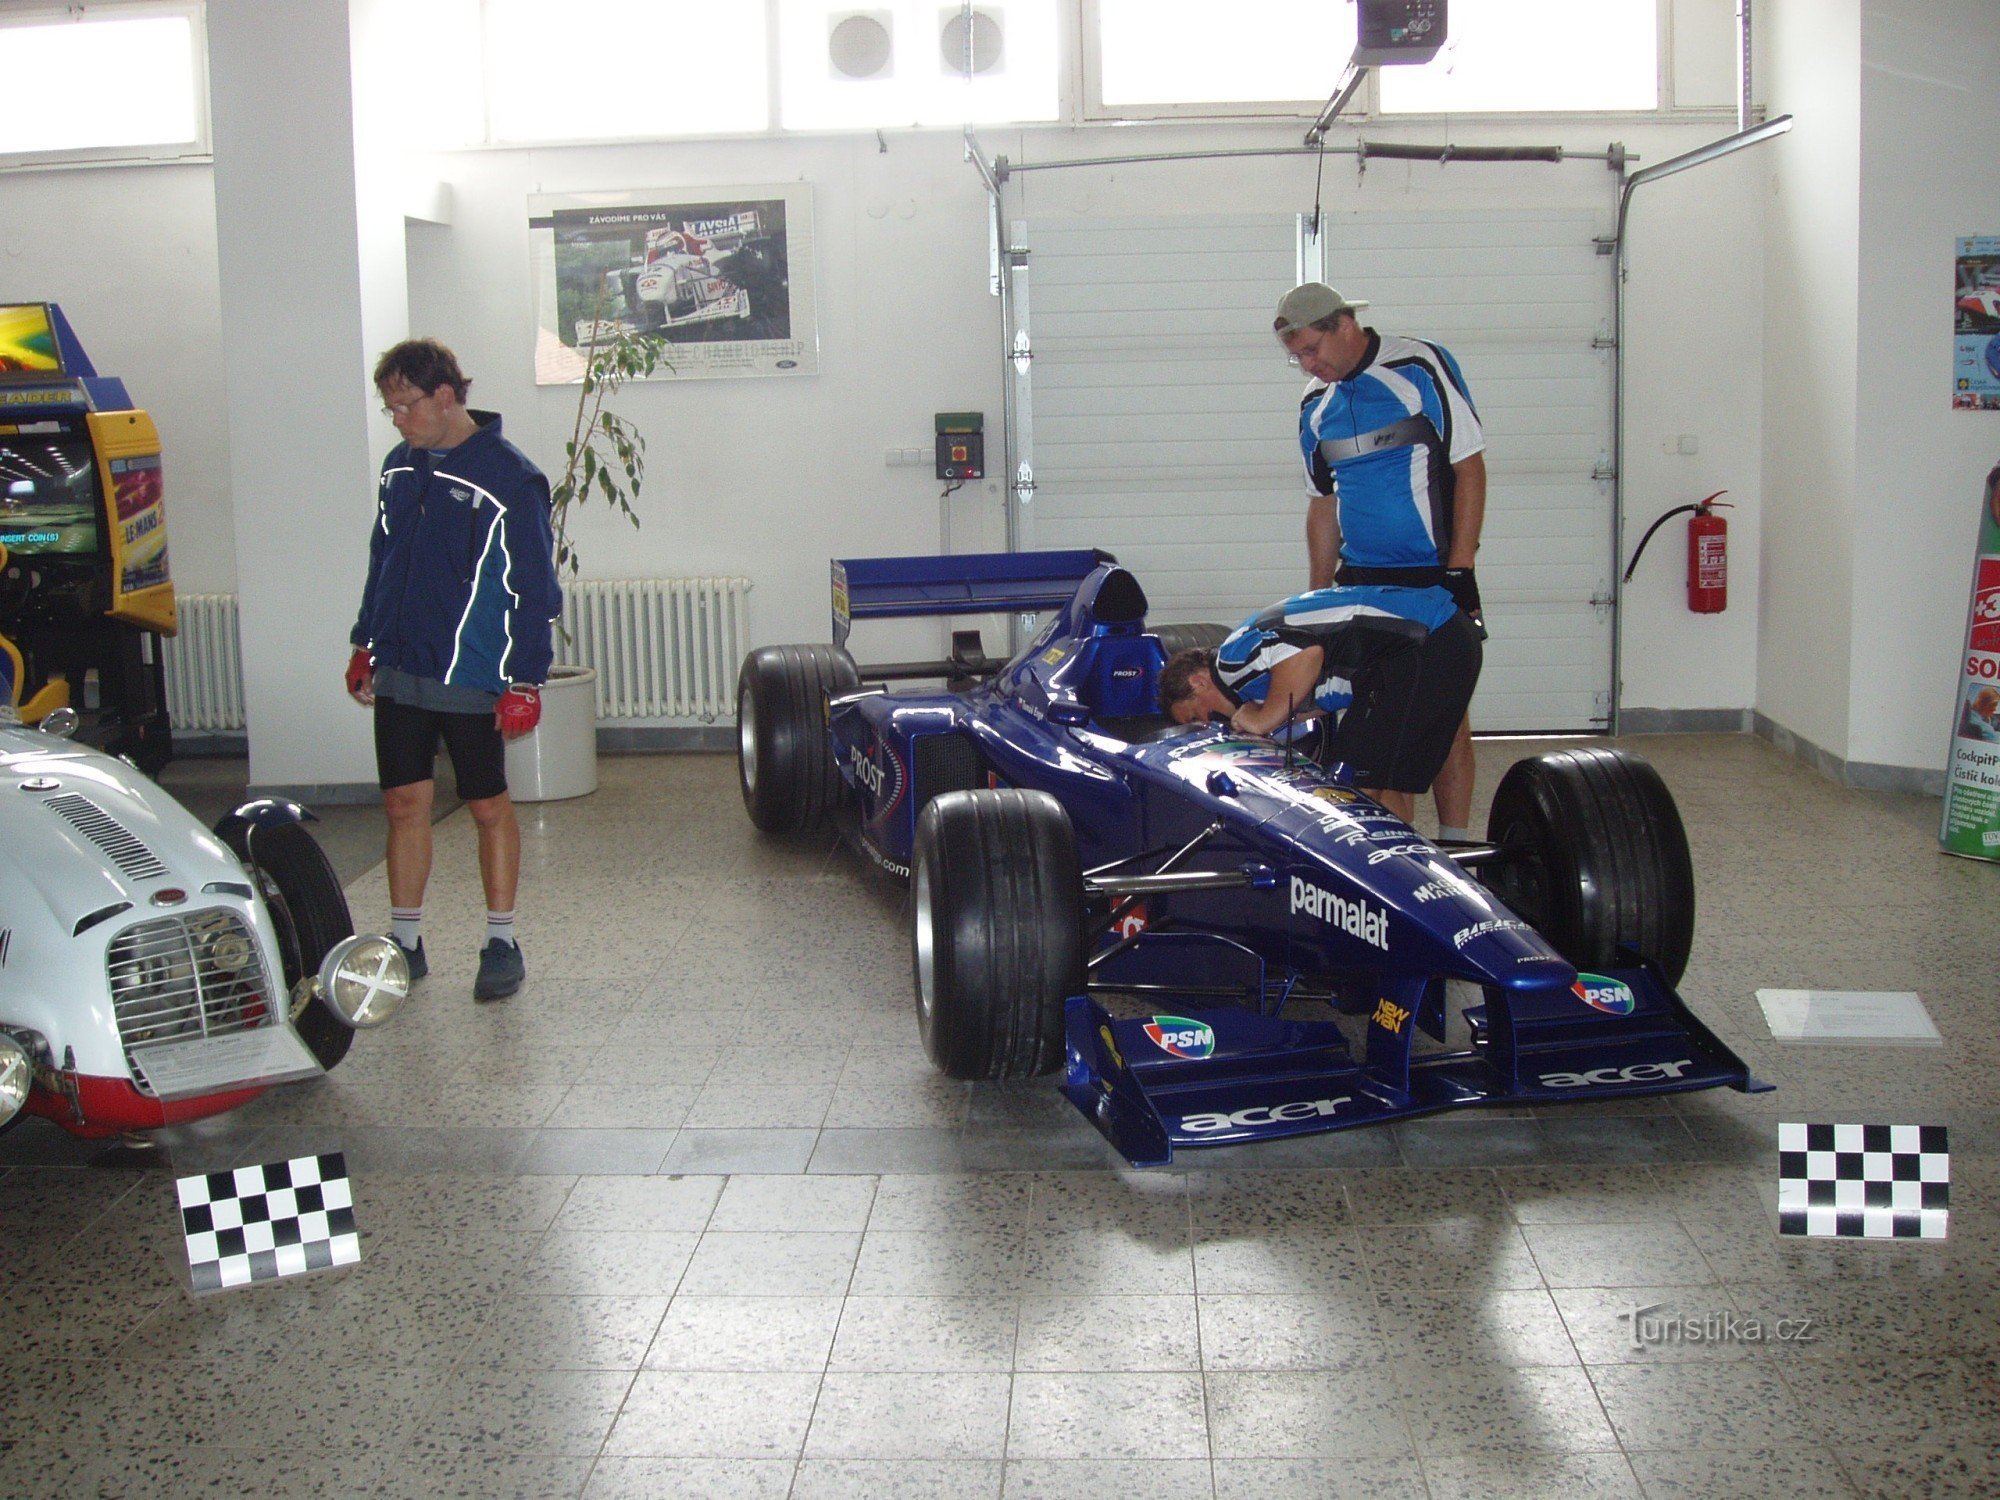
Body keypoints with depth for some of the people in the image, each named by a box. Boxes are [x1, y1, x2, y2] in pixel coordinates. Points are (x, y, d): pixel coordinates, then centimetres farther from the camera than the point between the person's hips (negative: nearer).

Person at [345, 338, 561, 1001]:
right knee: (404, 804, 8)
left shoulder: (508, 476, -11)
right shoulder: (399, 468, 10)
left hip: (471, 678, -6)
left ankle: (502, 944, 16)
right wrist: (364, 645, 18)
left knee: (488, 807, 5)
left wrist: (524, 680, -12)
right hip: (399, 673, 6)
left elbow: (532, 589, -11)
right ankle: (405, 942, 18)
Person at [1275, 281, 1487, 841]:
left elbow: (1469, 467, -9)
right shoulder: (1315, 405, 10)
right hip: (1361, 579, 5)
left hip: (1436, 577, -5)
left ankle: (1453, 843, 2)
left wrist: (1459, 571, -13)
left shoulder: (1420, 368, -7)